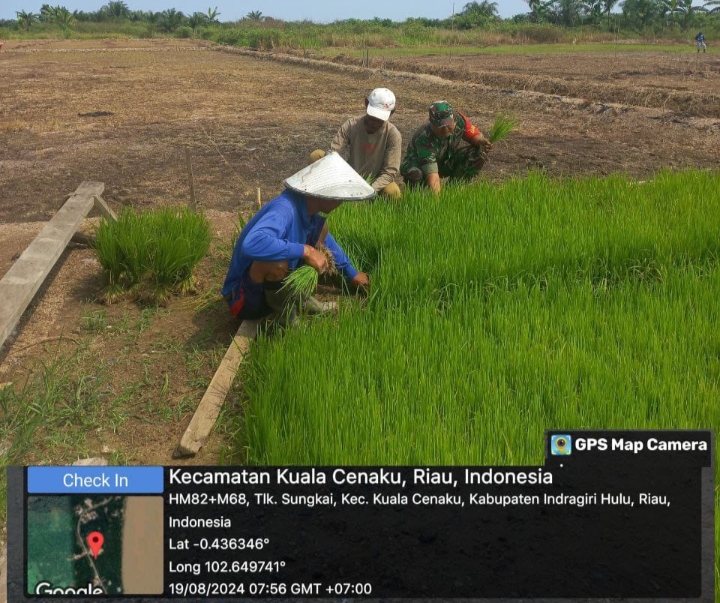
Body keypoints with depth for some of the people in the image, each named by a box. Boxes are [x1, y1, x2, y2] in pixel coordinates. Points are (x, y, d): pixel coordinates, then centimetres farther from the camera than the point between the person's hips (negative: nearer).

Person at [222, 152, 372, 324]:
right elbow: (252, 244, -51)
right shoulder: (284, 210, -31)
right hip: (245, 298, -8)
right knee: (277, 260, -38)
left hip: (273, 283, 8)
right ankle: (288, 321, -11)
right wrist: (305, 251, -41)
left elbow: (327, 241, 17)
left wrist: (352, 274, 26)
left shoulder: (306, 207, -4)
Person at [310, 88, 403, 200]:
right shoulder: (351, 125, -13)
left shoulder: (393, 135, -18)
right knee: (316, 155, -18)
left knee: (393, 193, -37)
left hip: (375, 183, -2)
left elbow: (390, 172, -20)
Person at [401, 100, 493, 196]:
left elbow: (474, 134, -7)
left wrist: (481, 141, -31)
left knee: (480, 152, -18)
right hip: (418, 163, -5)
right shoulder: (424, 139, -38)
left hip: (447, 160, 5)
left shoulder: (459, 120, -25)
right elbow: (433, 176, -43)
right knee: (415, 174, -41)